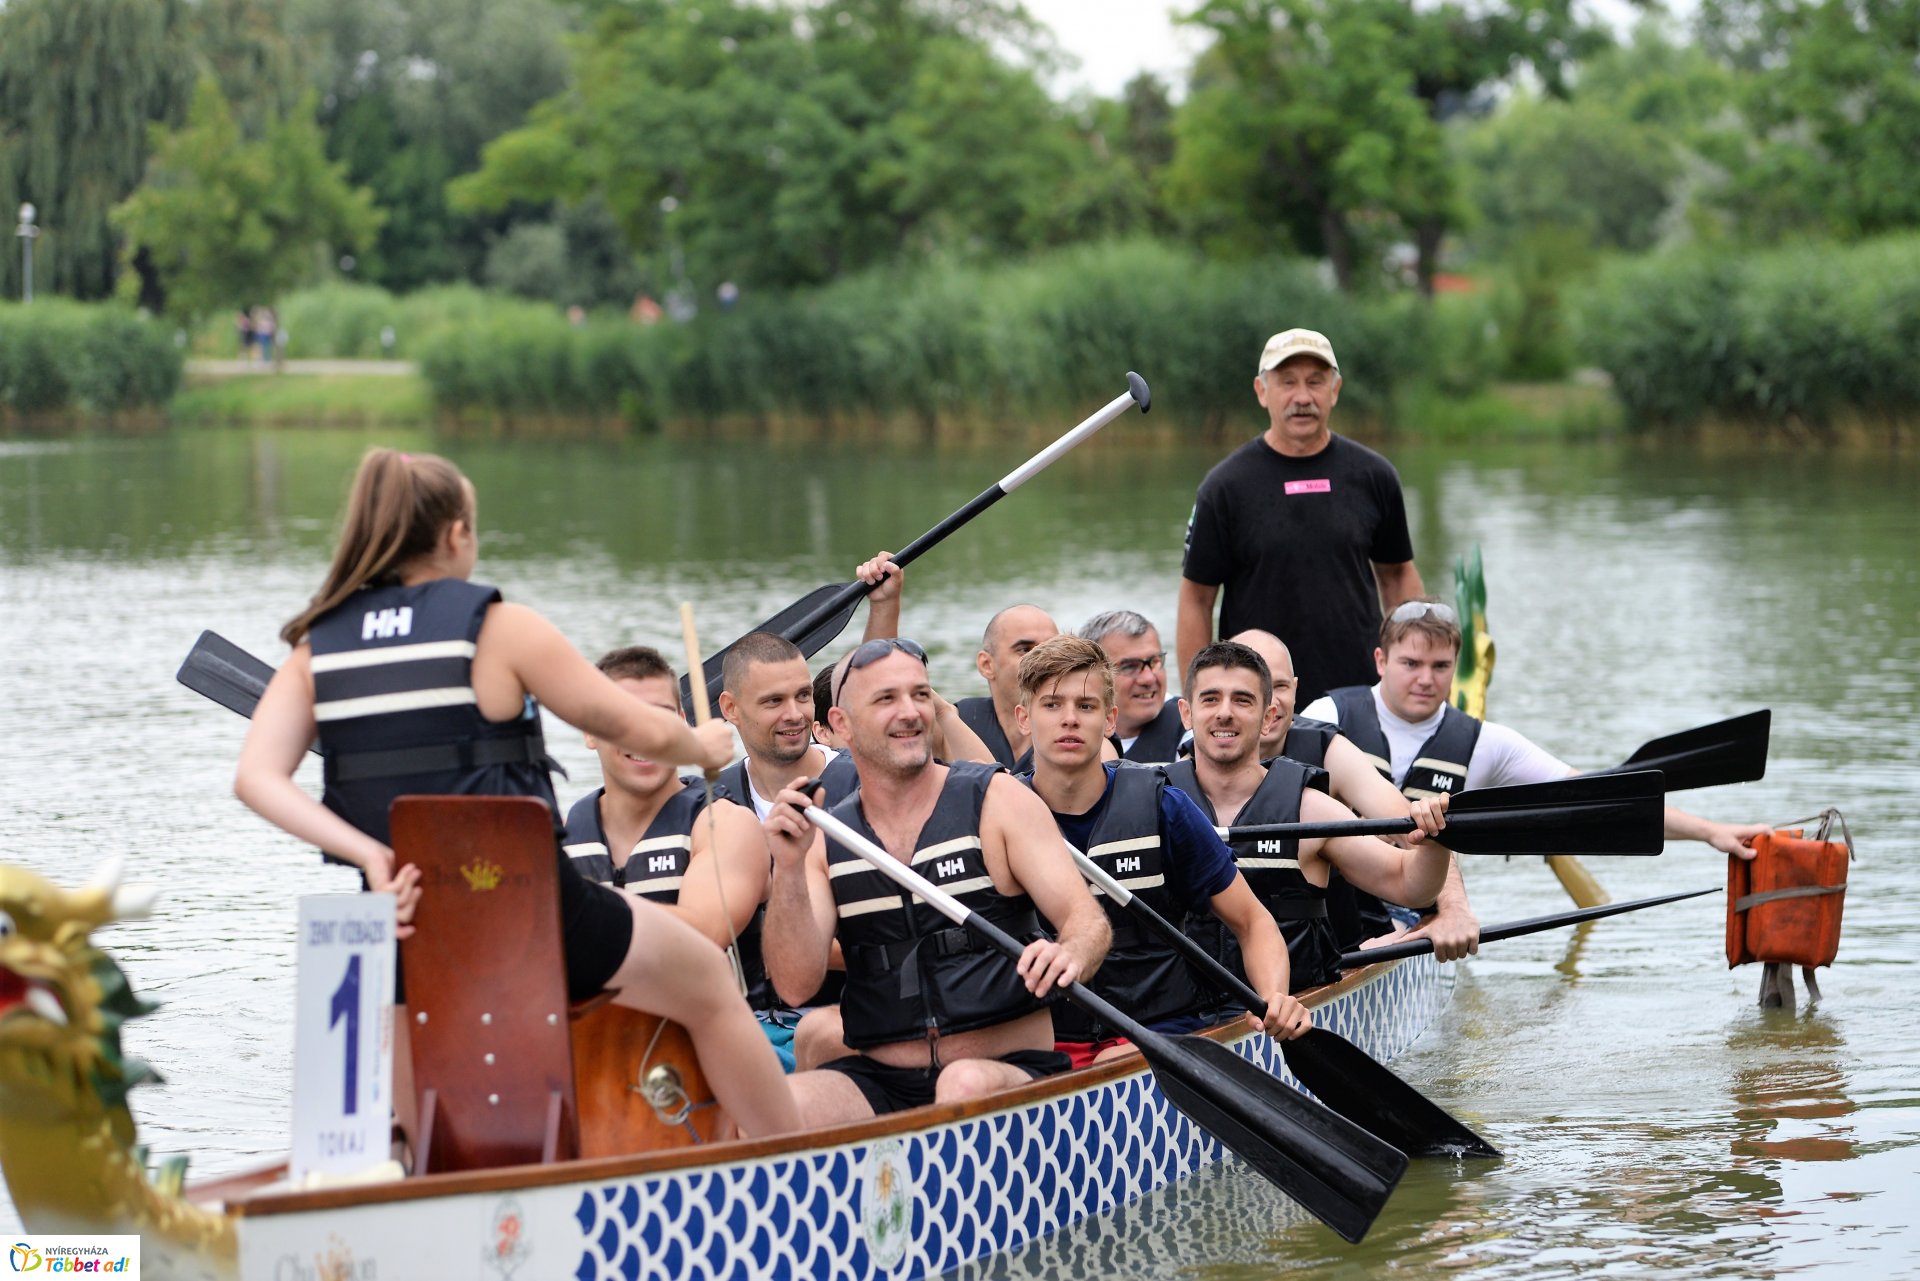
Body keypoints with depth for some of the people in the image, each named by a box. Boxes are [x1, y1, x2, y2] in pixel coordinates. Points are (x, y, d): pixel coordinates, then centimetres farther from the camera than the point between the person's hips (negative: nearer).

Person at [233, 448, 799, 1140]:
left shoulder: (315, 649, 4)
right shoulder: (497, 627, -7)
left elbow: (257, 778, -10)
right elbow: (644, 731, -5)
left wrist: (369, 852, -16)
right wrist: (703, 747, 17)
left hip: (407, 917, 4)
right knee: (710, 985, 19)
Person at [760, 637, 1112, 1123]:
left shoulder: (997, 801, 4)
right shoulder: (824, 839, 10)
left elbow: (1088, 919, -4)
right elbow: (796, 984, 0)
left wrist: (1070, 954, -28)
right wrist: (789, 868, -13)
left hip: (1011, 1071, -1)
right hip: (879, 1081, 1)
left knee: (968, 1085, -37)